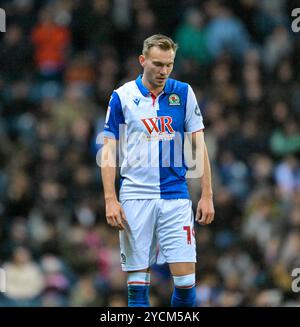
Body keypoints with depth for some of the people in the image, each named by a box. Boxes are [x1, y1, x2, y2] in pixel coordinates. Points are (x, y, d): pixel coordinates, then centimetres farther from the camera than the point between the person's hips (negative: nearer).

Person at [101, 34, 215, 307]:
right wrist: (110, 200, -7)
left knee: (186, 279, -7)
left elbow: (199, 146, 6)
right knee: (137, 280, 0)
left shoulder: (184, 93, 4)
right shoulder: (122, 96, 1)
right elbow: (109, 150, 2)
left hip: (176, 195, 1)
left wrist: (207, 195, 0)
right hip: (135, 197, -1)